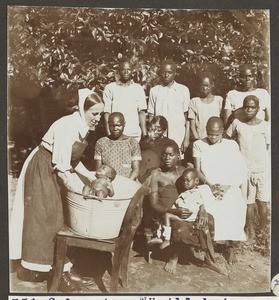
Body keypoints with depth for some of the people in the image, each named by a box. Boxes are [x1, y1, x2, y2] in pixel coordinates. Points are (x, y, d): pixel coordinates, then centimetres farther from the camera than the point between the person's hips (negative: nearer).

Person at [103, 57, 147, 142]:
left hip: (135, 135, 2)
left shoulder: (138, 88, 8)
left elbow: (142, 112, 5)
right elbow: (107, 113, 2)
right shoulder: (110, 88, 3)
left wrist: (144, 134, -3)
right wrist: (109, 134, -6)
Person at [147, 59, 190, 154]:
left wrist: (186, 138, -3)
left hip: (178, 139, -1)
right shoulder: (154, 91, 7)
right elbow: (151, 116, 10)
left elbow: (187, 116, 2)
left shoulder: (183, 90, 2)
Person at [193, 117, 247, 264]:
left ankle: (230, 245, -11)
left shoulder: (232, 145, 9)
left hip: (229, 188, 0)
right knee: (206, 207, -32)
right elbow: (197, 171, 1)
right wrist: (210, 185, -15)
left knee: (235, 207, -30)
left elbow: (239, 172, 3)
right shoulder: (198, 145, 8)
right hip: (206, 186, 0)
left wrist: (227, 187, -13)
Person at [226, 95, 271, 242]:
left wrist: (271, 169, -1)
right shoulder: (237, 123, 0)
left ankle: (263, 230, 20)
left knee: (262, 201, 3)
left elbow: (270, 148, 2)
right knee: (248, 201, 4)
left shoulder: (265, 126, -2)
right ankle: (250, 231, 18)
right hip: (245, 169, 1)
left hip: (263, 169, -1)